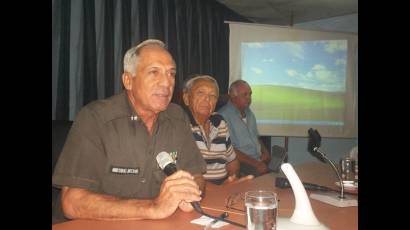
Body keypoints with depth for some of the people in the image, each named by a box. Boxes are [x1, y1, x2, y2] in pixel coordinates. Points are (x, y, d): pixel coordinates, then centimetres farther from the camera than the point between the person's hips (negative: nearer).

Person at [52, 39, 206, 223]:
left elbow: (196, 176, 6)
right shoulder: (94, 118, -13)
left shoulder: (178, 118, 2)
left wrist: (188, 193, -16)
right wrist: (154, 208, -28)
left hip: (165, 224, 4)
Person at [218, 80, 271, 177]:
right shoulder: (224, 116, -11)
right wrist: (256, 163, -18)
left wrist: (265, 151, 5)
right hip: (241, 164, -8)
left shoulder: (249, 113, 17)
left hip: (260, 161, 8)